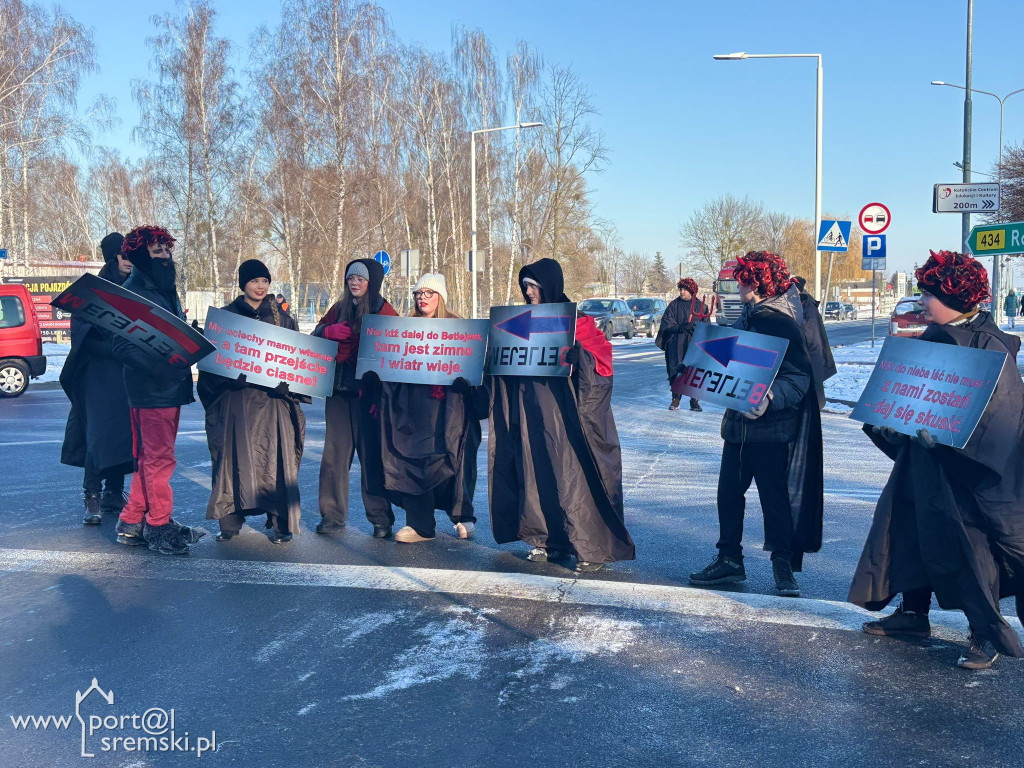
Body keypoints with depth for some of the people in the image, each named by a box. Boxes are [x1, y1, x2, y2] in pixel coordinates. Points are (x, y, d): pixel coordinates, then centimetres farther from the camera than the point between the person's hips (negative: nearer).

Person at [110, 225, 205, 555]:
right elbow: (122, 345, -18)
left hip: (172, 386, 9)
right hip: (151, 389, -9)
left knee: (150, 457, 14)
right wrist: (155, 366, -30)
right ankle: (159, 526, 6)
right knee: (159, 457, -4)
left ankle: (132, 523, 23)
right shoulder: (131, 292, -11)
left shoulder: (166, 289, 17)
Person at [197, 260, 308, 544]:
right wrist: (228, 377, -13)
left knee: (275, 456, -4)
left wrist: (286, 383, -8)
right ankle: (230, 521, 10)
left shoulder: (282, 318, 10)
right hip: (235, 398, 0)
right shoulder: (225, 315, 8)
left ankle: (281, 523, 2)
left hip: (272, 397, 0)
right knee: (233, 455, 0)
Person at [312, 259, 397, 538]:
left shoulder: (385, 312, 0)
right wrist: (330, 331, -6)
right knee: (334, 452, 5)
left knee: (371, 454, -3)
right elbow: (314, 337, 17)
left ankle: (381, 519, 5)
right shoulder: (339, 308, 15)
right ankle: (333, 515, 13)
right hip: (339, 389, 5)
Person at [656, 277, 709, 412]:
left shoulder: (701, 306, 9)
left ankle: (694, 400, 6)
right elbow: (666, 322, 2)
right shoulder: (674, 305, 8)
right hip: (677, 344, 0)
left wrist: (696, 326, -14)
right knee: (676, 370, -6)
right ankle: (675, 399, 0)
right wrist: (679, 327, -14)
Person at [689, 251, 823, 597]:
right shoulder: (748, 317, 12)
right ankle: (729, 560, 20)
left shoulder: (782, 323, -15)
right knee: (728, 491, 10)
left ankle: (783, 566, 12)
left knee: (774, 495, -1)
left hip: (771, 426, -8)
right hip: (739, 422, 8)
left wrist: (769, 399, -33)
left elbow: (799, 376, -20)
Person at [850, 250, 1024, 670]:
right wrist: (892, 419, -2)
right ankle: (913, 612, 26)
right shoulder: (932, 339, 7)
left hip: (969, 468, -8)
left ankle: (986, 633, 9)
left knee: (967, 544, -4)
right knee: (910, 530, 11)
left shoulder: (990, 346, -15)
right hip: (923, 459, 8)